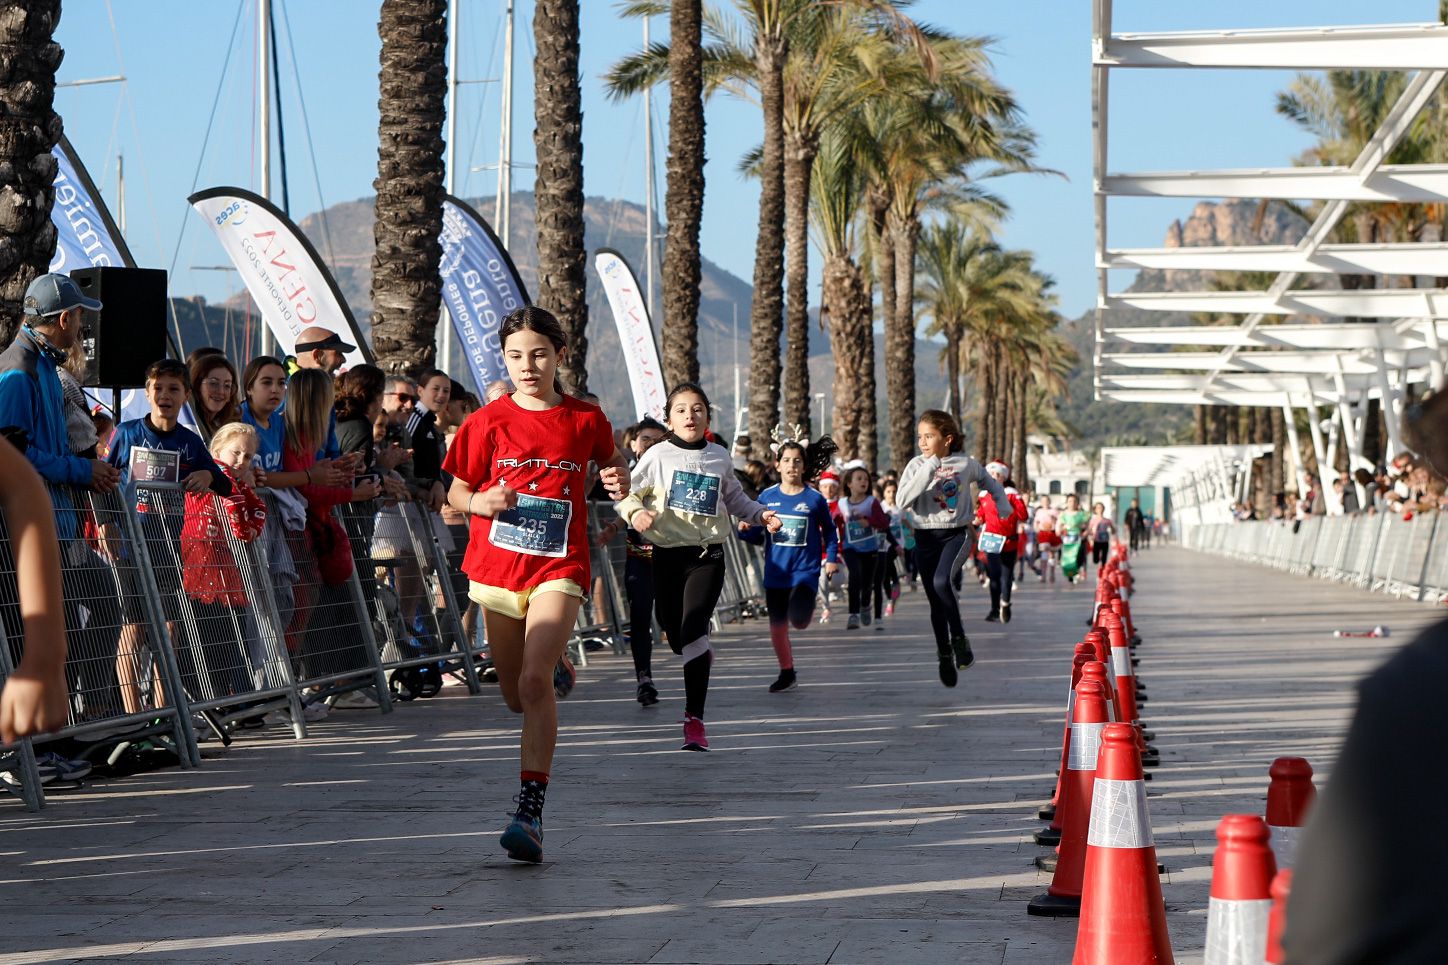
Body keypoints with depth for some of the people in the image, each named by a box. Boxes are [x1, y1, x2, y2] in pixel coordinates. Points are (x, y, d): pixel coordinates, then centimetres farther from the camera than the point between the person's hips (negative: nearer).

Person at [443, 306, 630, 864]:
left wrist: (620, 480, -2)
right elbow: (456, 493, 7)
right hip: (497, 566, 2)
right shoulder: (488, 423, 1)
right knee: (515, 696, 12)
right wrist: (483, 502, -15)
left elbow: (611, 461, 21)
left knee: (535, 679, -21)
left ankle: (530, 812, -25)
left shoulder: (585, 420, 2)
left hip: (558, 567, -2)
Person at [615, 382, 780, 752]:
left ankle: (695, 720, -16)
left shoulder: (719, 457, 8)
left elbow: (734, 498, 24)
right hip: (668, 554, 0)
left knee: (693, 631, -17)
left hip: (708, 555, 0)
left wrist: (761, 514, 10)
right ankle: (703, 655, 48)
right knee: (676, 638, 8)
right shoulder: (658, 456, 0)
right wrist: (635, 512, -20)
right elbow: (629, 493, 0)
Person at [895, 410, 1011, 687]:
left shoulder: (965, 464, 0)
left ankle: (959, 638, -11)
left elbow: (991, 484, 20)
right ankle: (945, 657, 22)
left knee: (942, 581, -29)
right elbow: (903, 501, -18)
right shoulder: (917, 466, -2)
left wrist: (1003, 505, 8)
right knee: (936, 602, 6)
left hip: (956, 533, -2)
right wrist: (929, 470, -19)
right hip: (926, 537, 2)